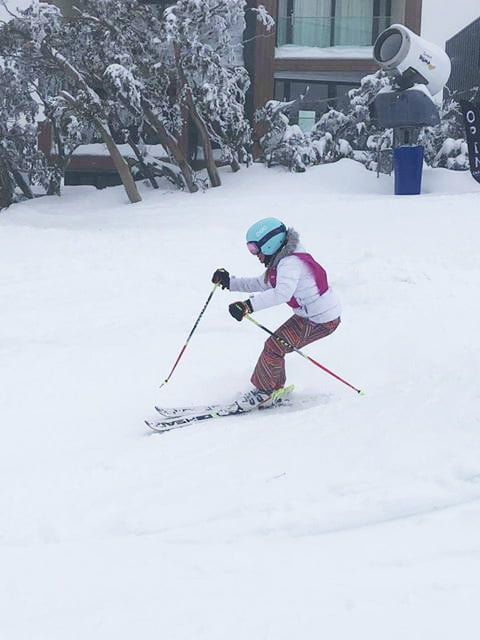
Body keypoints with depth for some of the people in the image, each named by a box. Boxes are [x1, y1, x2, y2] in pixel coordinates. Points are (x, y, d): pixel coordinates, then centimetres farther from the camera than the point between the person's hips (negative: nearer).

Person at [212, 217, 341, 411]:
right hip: (308, 315, 10)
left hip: (322, 321, -10)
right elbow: (260, 284, 20)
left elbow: (282, 293, -42)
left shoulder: (290, 263, -25)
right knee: (276, 345, 12)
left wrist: (249, 305, -48)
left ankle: (263, 391, 8)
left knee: (274, 347, -9)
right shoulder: (281, 261, 8)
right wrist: (229, 282, 11)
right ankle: (275, 389, 26)